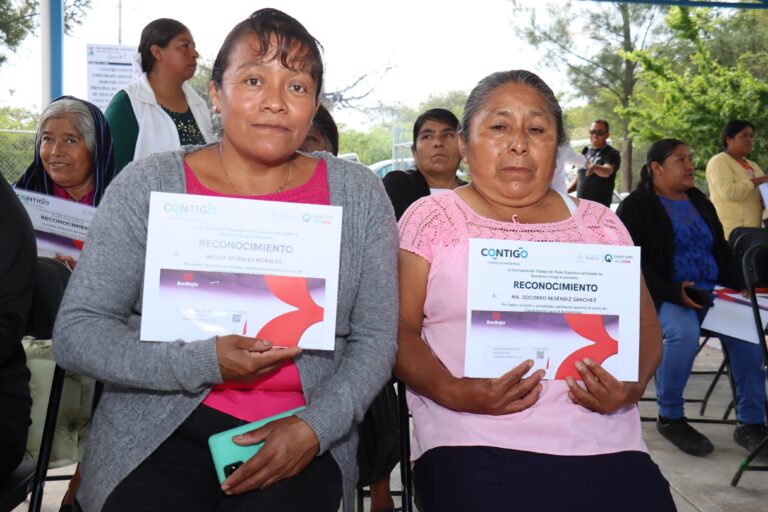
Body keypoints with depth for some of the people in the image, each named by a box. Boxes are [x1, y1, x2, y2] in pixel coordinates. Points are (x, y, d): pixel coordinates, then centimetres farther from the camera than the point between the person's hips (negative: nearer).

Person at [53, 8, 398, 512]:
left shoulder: (358, 195, 2)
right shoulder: (146, 185, -2)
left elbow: (375, 339, 4)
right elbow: (76, 332, -4)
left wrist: (315, 427, -12)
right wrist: (204, 363, -16)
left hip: (303, 439, 1)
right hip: (160, 431, 0)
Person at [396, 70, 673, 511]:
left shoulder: (600, 224, 15)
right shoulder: (430, 219, 7)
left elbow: (645, 327, 15)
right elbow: (400, 329, 0)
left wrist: (632, 383, -5)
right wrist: (451, 391, -17)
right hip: (474, 445, -3)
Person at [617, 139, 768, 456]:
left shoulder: (700, 202, 18)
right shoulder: (636, 206, -1)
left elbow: (722, 250, 21)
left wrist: (738, 287, 3)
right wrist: (673, 293, -22)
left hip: (711, 292, 5)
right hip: (662, 296, -5)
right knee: (684, 331, -35)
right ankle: (669, 417, -14)